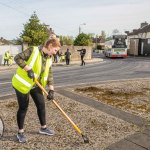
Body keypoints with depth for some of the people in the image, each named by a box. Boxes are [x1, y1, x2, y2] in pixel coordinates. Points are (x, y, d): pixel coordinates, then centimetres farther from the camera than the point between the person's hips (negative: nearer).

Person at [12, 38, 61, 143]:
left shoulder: (49, 59, 2)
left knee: (41, 105, 12)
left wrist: (51, 90, -7)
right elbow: (17, 58, -22)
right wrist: (28, 69, -29)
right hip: (22, 83, -7)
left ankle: (43, 128, 32)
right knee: (23, 108, 1)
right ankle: (20, 132, 19)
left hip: (35, 85, 7)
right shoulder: (33, 51, -20)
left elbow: (49, 75, 3)